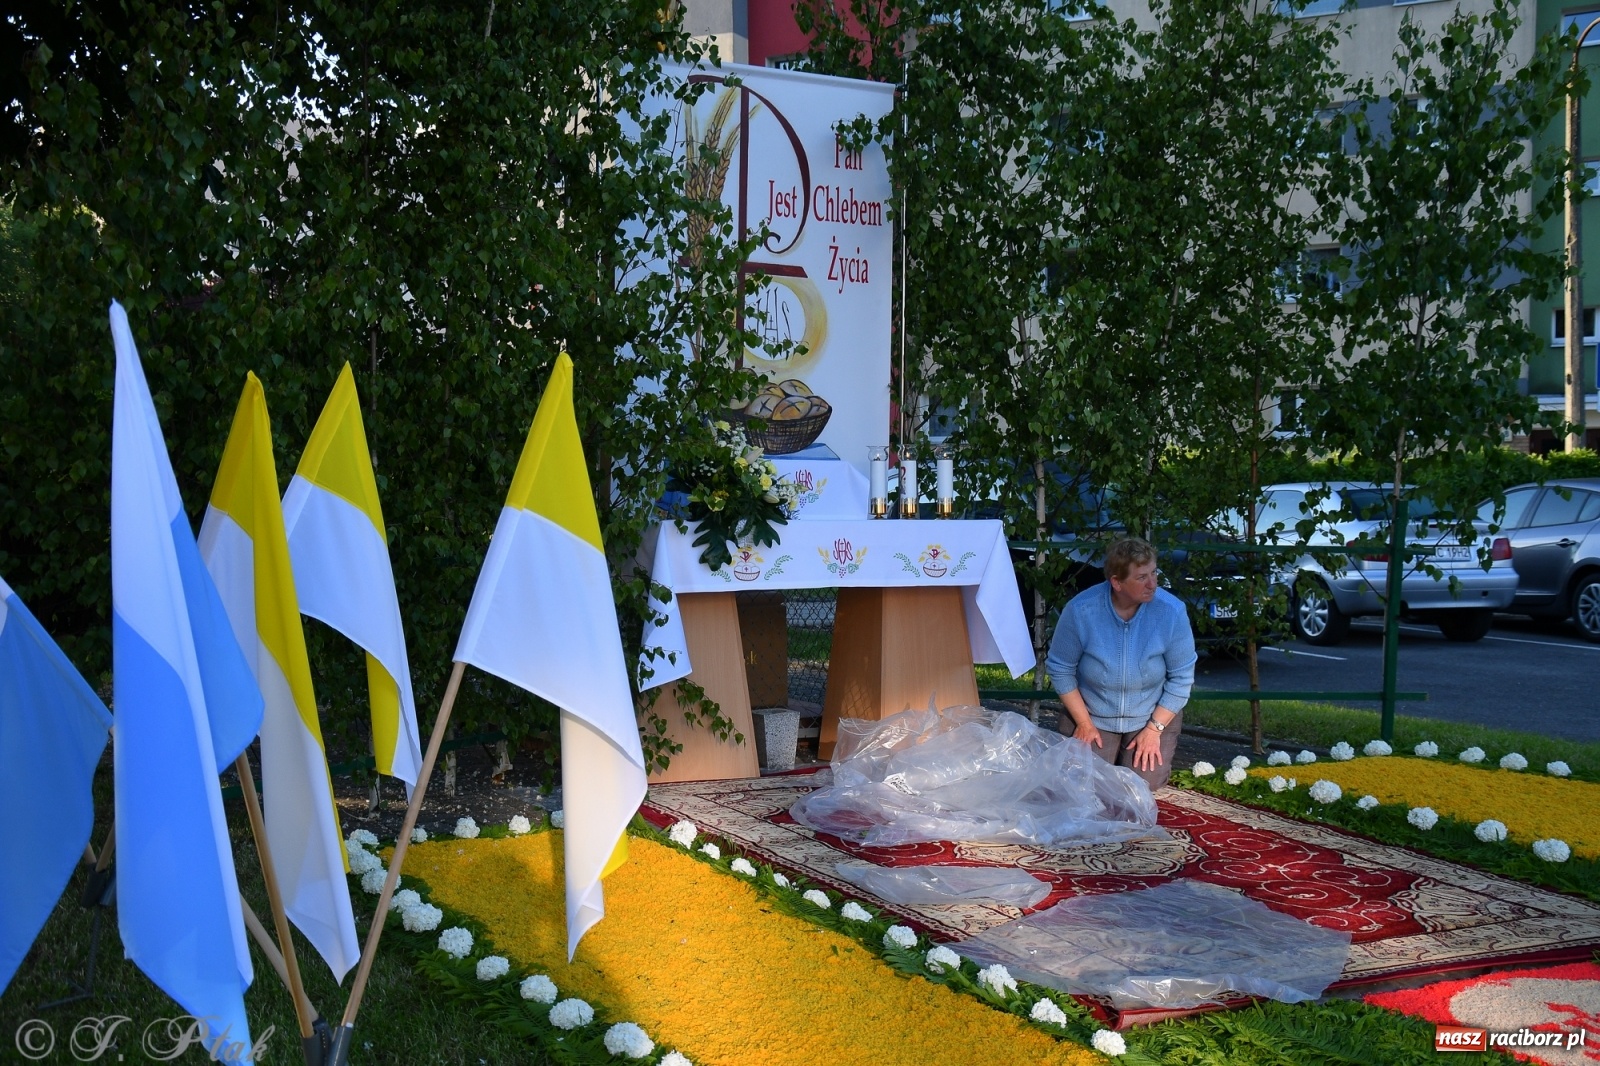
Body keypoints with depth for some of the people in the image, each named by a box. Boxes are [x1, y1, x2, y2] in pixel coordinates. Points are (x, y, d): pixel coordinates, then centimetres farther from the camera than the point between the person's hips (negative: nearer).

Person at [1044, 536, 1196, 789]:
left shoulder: (1171, 611, -21)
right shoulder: (1080, 610, -21)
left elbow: (1181, 678, -11)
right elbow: (1060, 669, -9)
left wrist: (1154, 729, -14)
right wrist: (1084, 722, -11)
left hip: (1153, 716, 0)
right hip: (1093, 715, 0)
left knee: (1144, 781, -17)